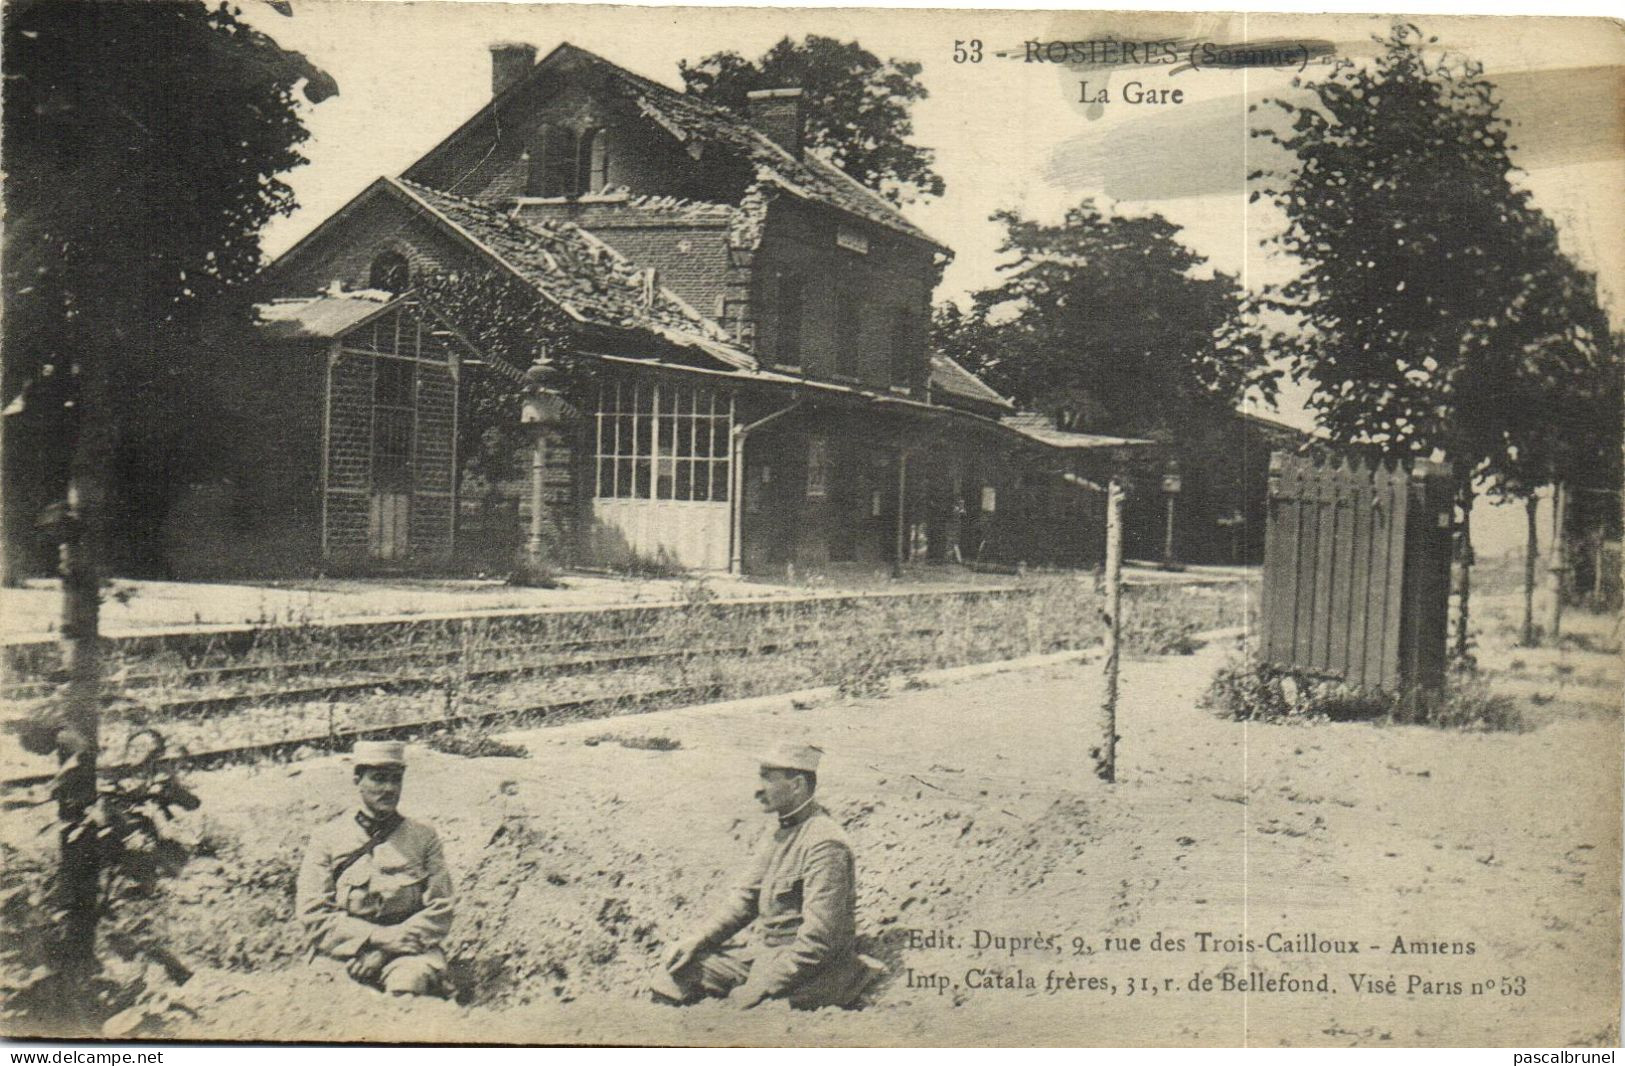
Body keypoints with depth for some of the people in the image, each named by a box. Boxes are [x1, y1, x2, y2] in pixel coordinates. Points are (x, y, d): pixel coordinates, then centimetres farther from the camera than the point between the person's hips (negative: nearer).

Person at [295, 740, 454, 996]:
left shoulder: (423, 838, 13)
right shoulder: (326, 839, 10)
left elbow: (439, 912, 6)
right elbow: (313, 915, 1)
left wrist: (390, 945, -10)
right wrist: (381, 937, -11)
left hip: (408, 953, 0)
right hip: (344, 954, 0)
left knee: (411, 977, -33)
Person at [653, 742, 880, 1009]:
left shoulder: (825, 844, -21)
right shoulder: (778, 828, 9)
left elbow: (818, 940, -25)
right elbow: (746, 897, 13)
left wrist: (760, 988, -23)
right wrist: (696, 940, 0)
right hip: (765, 953, 9)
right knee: (681, 966, 1)